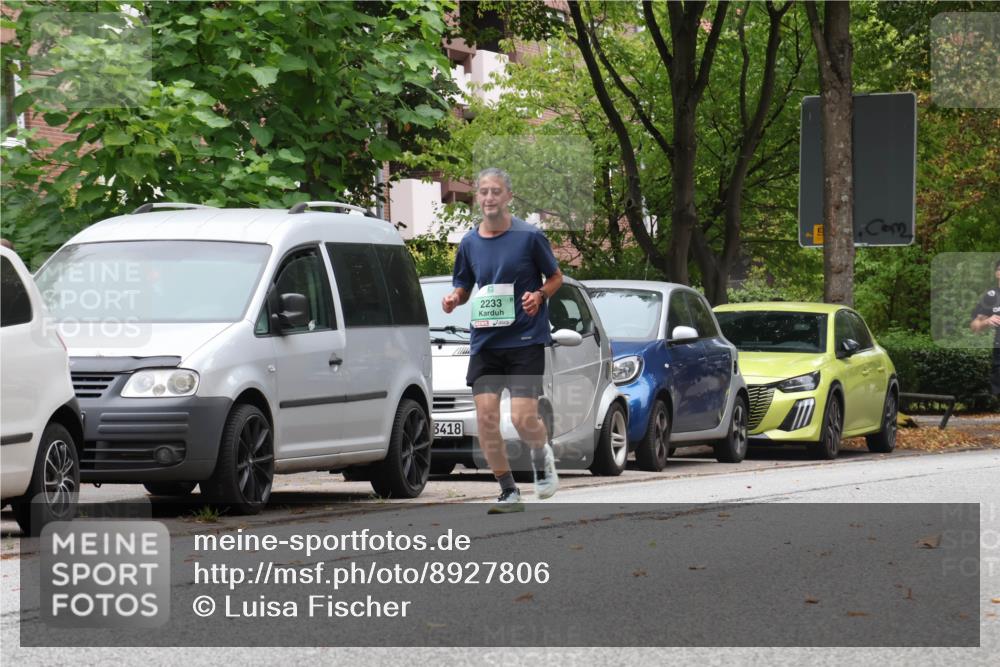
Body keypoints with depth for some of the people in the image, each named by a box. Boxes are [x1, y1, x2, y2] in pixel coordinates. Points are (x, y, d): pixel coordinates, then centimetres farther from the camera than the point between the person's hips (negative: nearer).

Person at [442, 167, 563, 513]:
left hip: (526, 339, -4)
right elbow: (463, 287, 17)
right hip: (484, 339, 4)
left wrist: (539, 296, -14)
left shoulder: (530, 236, -5)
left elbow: (556, 277, 5)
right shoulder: (469, 242, 6)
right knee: (485, 416, -6)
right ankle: (509, 492, 7)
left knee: (523, 418, -12)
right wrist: (454, 299, -6)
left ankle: (542, 454, 24)